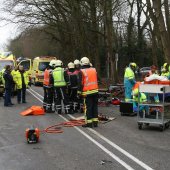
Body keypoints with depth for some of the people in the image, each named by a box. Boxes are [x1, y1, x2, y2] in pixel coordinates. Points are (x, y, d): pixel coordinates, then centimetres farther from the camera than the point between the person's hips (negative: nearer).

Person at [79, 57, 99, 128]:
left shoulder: (82, 72, -8)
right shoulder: (94, 70, 7)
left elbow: (80, 83, -8)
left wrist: (80, 91, 0)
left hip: (87, 92, -5)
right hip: (95, 91, 5)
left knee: (88, 107, 0)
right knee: (95, 106, 10)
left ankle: (89, 122, 1)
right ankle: (95, 122, 13)